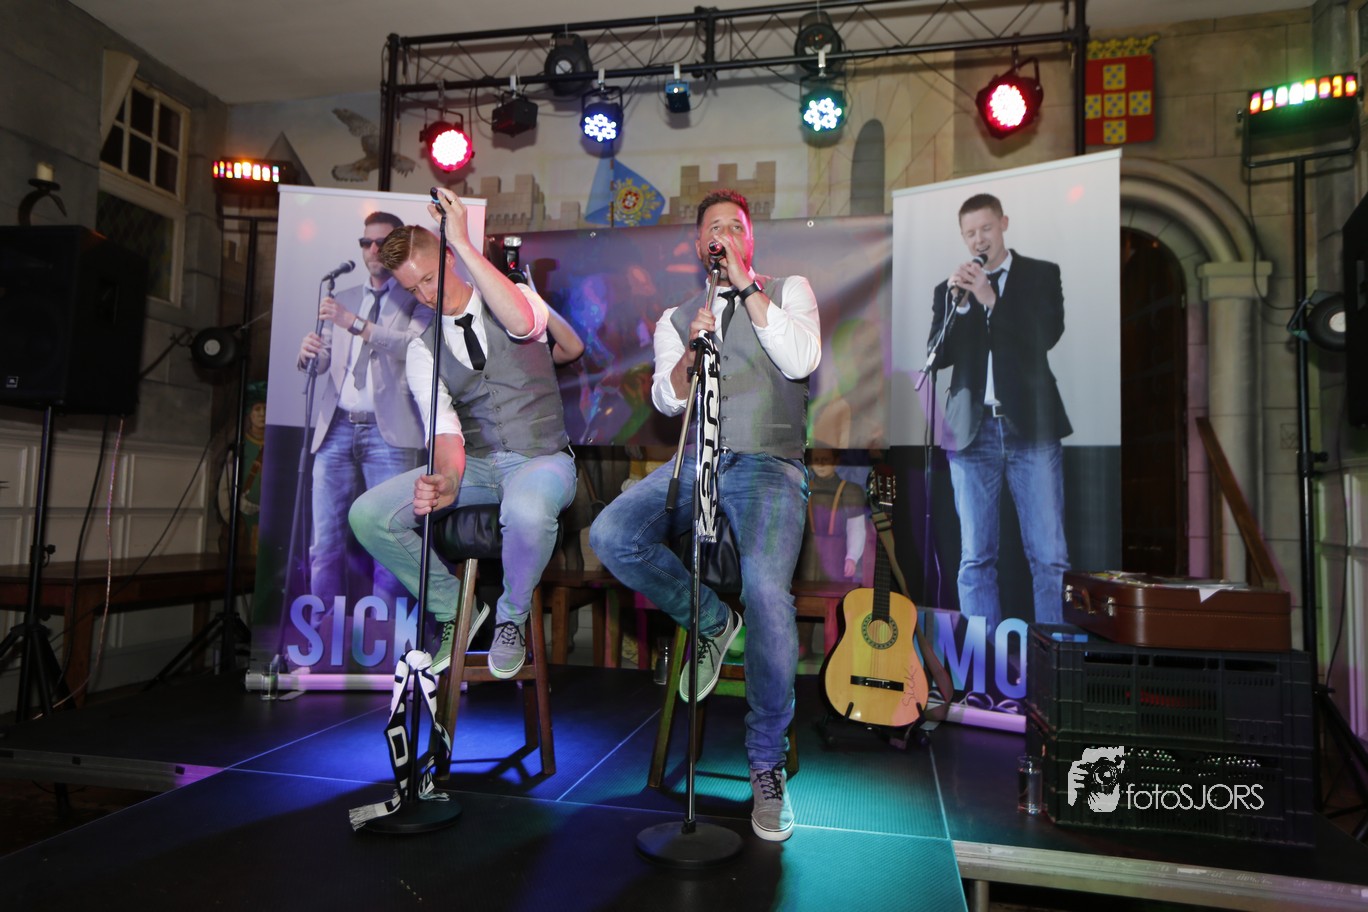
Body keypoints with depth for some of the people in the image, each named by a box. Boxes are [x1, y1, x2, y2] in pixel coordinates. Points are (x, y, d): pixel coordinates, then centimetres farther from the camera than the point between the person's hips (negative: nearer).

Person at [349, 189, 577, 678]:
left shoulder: (519, 296, 3)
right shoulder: (423, 349, 9)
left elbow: (521, 321, -25)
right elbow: (444, 426, -6)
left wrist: (463, 241, -23)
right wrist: (447, 480, -28)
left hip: (540, 458, -4)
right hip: (473, 462, 4)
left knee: (526, 512, -40)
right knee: (367, 514, -16)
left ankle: (512, 617, -7)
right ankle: (454, 609, 6)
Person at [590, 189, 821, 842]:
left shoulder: (788, 290, 14)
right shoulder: (676, 317, 21)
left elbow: (800, 360, -7)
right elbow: (668, 400, 6)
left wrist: (747, 287, -6)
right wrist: (692, 349, -12)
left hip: (768, 464, -3)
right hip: (696, 462, 4)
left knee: (765, 590, -29)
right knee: (611, 535, -24)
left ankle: (767, 762, -10)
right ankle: (709, 619, 2)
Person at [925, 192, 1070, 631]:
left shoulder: (1041, 274, 10)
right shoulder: (949, 289, 14)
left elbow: (1049, 333, -5)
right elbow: (940, 357, 4)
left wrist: (990, 298, -12)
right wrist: (958, 301, -9)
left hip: (1031, 428, -1)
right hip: (973, 430, 2)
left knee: (1049, 556, -3)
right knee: (975, 558, 0)